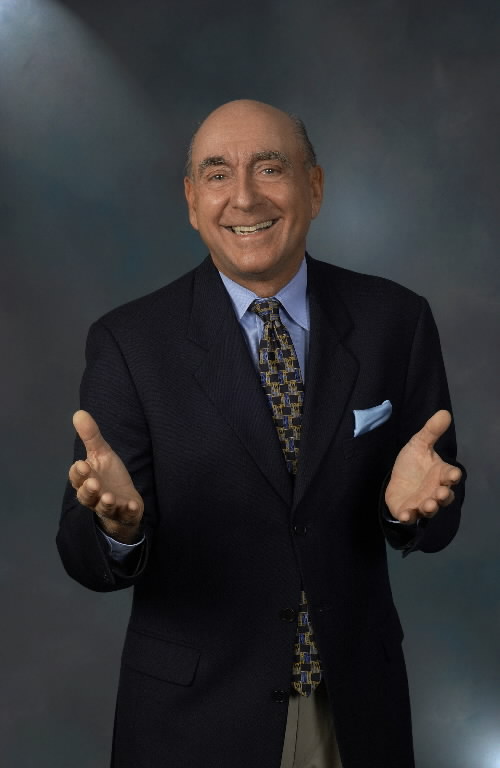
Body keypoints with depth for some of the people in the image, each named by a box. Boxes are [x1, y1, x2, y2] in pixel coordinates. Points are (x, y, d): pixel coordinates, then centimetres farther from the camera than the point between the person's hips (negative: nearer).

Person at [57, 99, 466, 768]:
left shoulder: (396, 321, -6)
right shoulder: (128, 343, -11)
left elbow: (438, 526, -3)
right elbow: (86, 557, -12)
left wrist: (413, 500, -25)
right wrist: (118, 521, -34)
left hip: (358, 709, 2)